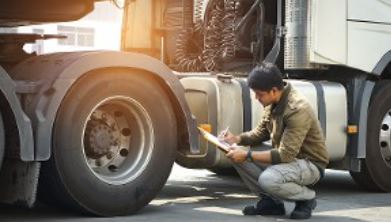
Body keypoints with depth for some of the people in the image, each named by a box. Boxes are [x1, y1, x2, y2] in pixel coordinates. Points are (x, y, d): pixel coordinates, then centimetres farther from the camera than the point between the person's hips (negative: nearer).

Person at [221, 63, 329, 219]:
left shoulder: (297, 110, -29)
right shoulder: (273, 103, -3)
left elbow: (285, 155, -30)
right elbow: (261, 132, 11)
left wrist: (247, 155, -28)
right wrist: (237, 139, -8)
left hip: (310, 164, -8)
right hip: (288, 157, 8)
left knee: (268, 179, -35)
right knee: (237, 156, -6)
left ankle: (307, 198, -5)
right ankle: (271, 201, 4)